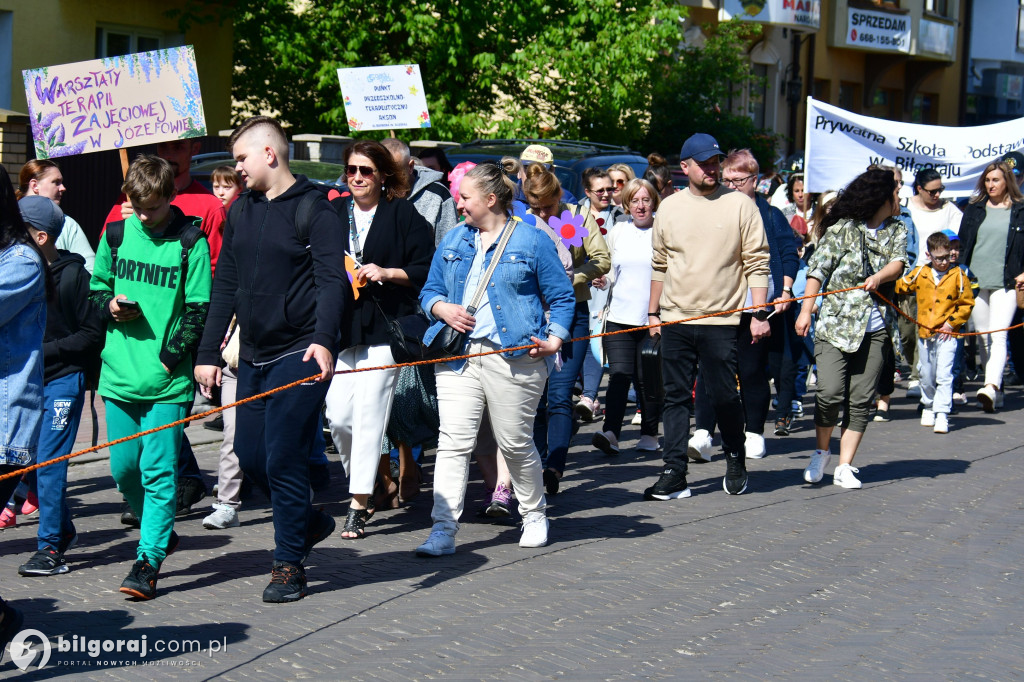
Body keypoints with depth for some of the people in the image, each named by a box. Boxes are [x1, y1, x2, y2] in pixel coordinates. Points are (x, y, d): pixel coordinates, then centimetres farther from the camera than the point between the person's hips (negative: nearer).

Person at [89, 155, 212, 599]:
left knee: (158, 470, -6)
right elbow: (95, 289, 19)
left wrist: (170, 357, -12)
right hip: (119, 377, 4)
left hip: (168, 380, -4)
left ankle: (149, 560, -1)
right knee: (123, 468, 9)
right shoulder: (117, 234, 8)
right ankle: (161, 532, 32)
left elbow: (199, 310, -4)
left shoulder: (190, 242, -4)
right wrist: (109, 305, -3)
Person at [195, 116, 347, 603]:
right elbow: (226, 285, 15)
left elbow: (332, 281, -16)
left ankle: (288, 563, 6)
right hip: (254, 356, 7)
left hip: (299, 355, -7)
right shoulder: (242, 210, 13)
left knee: (282, 458, -7)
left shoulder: (314, 209, -7)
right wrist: (208, 352, 11)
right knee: (250, 455, 9)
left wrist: (323, 339, -31)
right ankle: (307, 523, 32)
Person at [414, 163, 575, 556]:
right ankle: (443, 530, -7)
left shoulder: (531, 241, 2)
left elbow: (562, 298, 5)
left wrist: (554, 340, -8)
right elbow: (429, 291, 20)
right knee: (453, 442, -7)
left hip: (513, 359, -3)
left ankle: (534, 515, 28)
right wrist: (442, 308, -2)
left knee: (516, 444, 6)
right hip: (458, 357, 3)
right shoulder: (454, 240, 14)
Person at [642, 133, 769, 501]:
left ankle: (735, 463, 22)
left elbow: (757, 263, -2)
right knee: (676, 397, 4)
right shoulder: (669, 208, 9)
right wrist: (653, 312, 16)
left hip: (721, 322, -3)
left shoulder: (739, 205, -1)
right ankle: (674, 474, 7)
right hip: (675, 320, 3)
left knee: (725, 396, 0)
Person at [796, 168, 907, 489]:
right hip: (835, 325, -4)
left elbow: (897, 264, -3)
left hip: (874, 329, 4)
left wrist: (878, 277, -25)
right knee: (830, 393, -13)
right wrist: (805, 311, -10)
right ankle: (821, 451, 11)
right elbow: (817, 270, -2)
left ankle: (845, 467, 7)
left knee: (861, 400, 0)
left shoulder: (897, 231, 13)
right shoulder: (842, 228, 0)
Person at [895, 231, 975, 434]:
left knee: (944, 375, -12)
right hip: (924, 333, 3)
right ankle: (928, 406, 35)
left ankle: (942, 415, -11)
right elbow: (899, 287, 15)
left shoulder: (958, 275, -3)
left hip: (947, 334, -3)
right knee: (926, 376, 14)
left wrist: (952, 322, -7)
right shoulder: (919, 273, 4)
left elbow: (967, 303, 0)